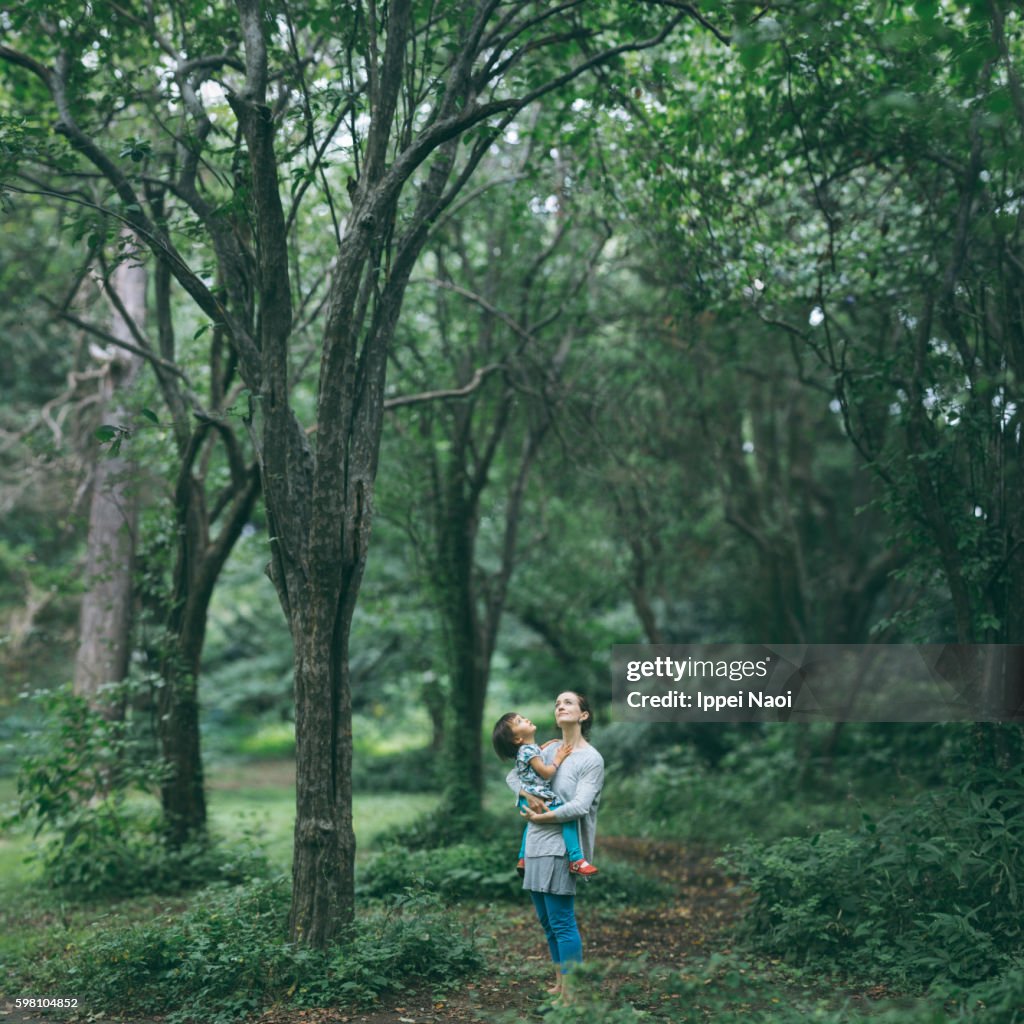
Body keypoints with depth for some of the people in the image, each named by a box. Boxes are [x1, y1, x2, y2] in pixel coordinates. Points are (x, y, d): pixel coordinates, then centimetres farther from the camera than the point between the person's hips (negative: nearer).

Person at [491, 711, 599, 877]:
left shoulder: (528, 748, 14)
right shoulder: (529, 750, -15)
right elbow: (546, 773, -17)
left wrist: (542, 749, 25)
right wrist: (558, 758, -4)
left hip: (527, 800, 11)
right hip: (536, 800, -11)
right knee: (568, 815, -20)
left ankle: (523, 860, 41)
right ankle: (576, 860, -25)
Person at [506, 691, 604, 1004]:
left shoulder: (591, 759, -7)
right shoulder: (549, 750, 12)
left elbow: (579, 806, -15)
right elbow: (513, 776, 14)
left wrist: (539, 817, -9)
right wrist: (528, 796, -6)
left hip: (560, 848, -7)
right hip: (536, 845, 7)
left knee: (562, 921, -6)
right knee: (547, 920, 15)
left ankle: (571, 993, 1)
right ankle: (560, 982, 28)